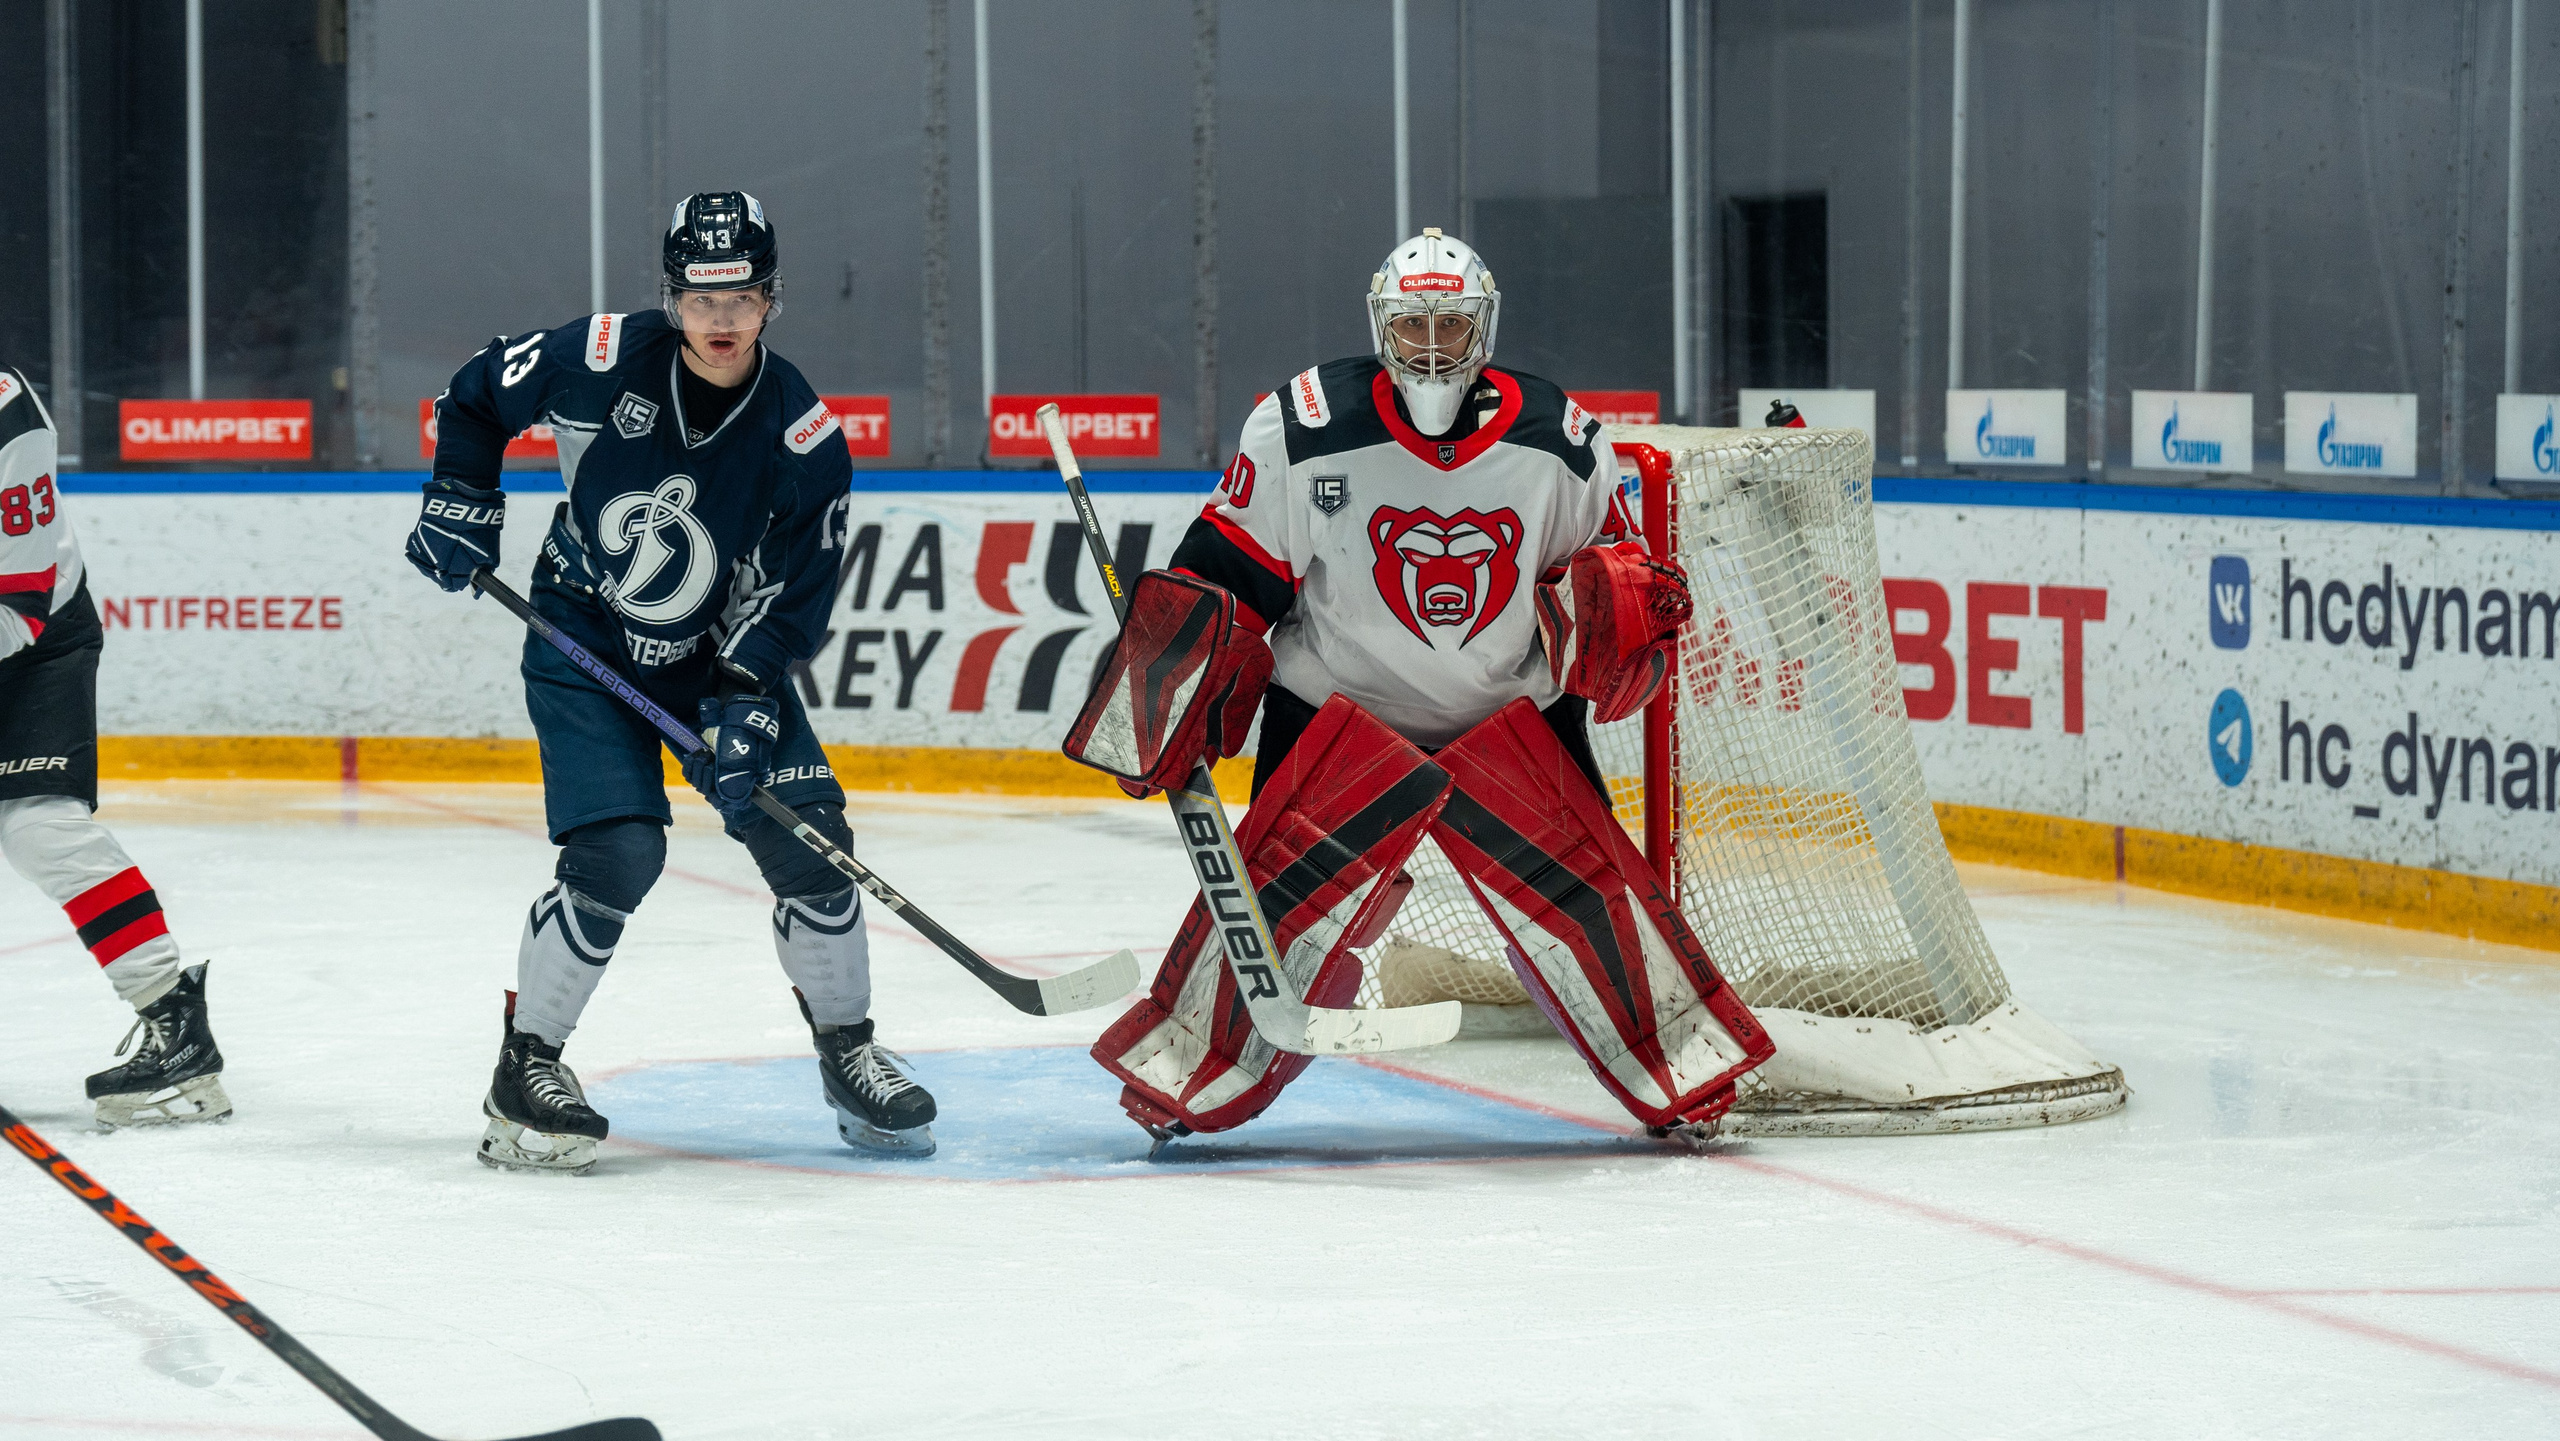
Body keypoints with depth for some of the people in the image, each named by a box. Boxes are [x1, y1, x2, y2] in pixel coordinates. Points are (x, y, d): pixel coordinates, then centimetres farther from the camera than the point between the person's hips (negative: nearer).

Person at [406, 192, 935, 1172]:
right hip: (582, 646, -2)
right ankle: (526, 1065, -4)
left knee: (805, 834, -7)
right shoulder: (601, 363, -19)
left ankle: (848, 1053, 13)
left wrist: (746, 701, -22)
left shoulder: (803, 438, -15)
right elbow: (476, 395, 0)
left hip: (719, 654, 2)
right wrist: (462, 500, -8)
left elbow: (793, 599, -11)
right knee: (619, 851, -19)